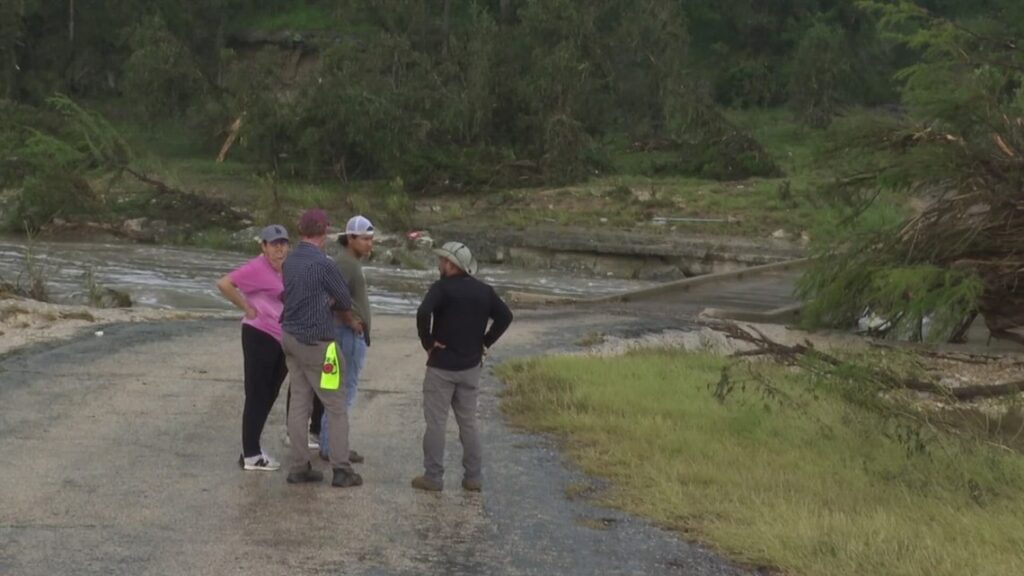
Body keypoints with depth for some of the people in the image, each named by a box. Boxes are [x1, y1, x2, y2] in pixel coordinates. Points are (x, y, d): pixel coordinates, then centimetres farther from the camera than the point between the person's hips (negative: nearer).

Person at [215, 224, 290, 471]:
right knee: (257, 396, -3)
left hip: (282, 340, 9)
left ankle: (252, 449, 26)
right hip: (260, 337, -9)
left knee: (268, 395, 15)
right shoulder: (257, 268, -16)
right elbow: (224, 284, -25)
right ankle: (250, 456, 3)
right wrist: (247, 308, -18)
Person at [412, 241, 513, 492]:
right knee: (468, 422, 13)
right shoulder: (483, 291, 5)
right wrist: (485, 342, 8)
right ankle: (473, 477, 13)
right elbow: (505, 316, 6)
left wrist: (427, 342, -14)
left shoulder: (442, 288, -13)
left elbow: (423, 314, -27)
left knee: (436, 422, 2)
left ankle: (433, 476, 3)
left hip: (442, 366, -5)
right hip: (471, 366, 5)